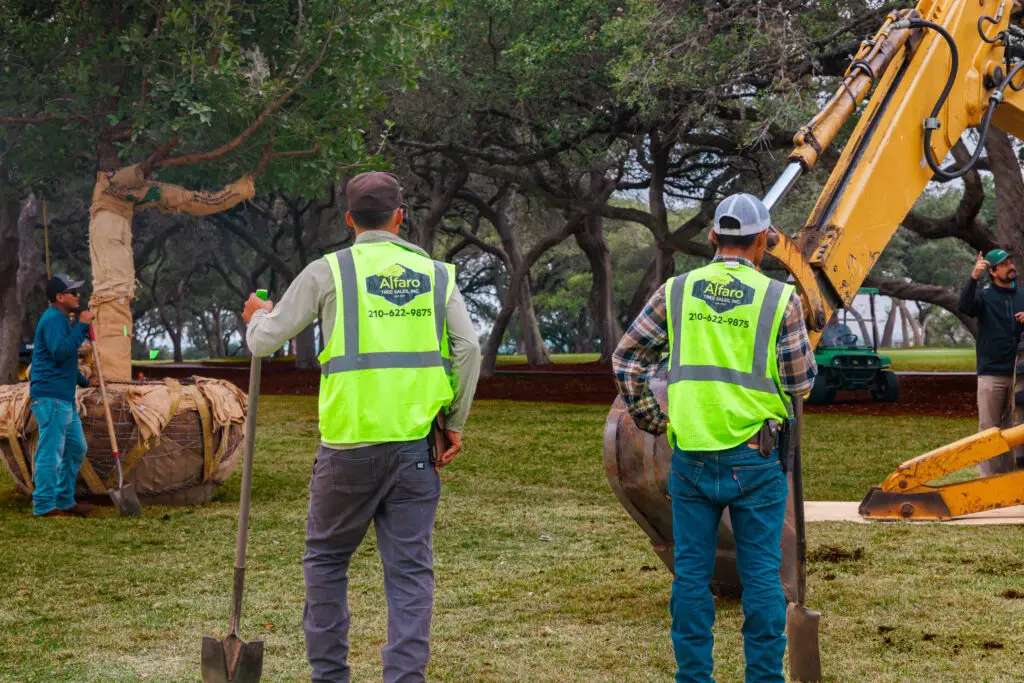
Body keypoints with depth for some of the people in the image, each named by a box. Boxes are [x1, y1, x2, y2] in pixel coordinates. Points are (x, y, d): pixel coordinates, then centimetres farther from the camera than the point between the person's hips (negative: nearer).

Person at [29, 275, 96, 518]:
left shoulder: (61, 320, 21)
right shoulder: (53, 320, -12)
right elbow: (60, 352, -26)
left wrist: (84, 381, 30)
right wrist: (82, 326, -21)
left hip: (64, 397, 11)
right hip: (51, 397, -11)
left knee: (76, 448, 16)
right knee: (51, 451, -8)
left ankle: (65, 501, 23)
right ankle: (45, 505, -5)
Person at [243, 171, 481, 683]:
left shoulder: (328, 271, 1)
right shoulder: (435, 273, 8)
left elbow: (265, 341, 4)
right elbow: (468, 349, 0)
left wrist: (258, 316, 28)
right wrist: (455, 422, 9)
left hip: (350, 443, -2)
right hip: (416, 444, 2)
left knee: (326, 559, 14)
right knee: (410, 568, 4)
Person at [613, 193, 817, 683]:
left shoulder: (675, 291, 4)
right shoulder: (780, 297, -3)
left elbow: (626, 358, 6)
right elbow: (801, 380, -3)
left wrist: (649, 418, 14)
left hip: (690, 454, 2)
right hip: (755, 456, -2)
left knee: (691, 572, 8)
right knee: (761, 574, 4)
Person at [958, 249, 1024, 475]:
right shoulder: (985, 295, -1)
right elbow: (965, 306, -22)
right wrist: (973, 277, -36)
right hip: (991, 373, -4)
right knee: (989, 429, -2)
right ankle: (988, 477, 2)